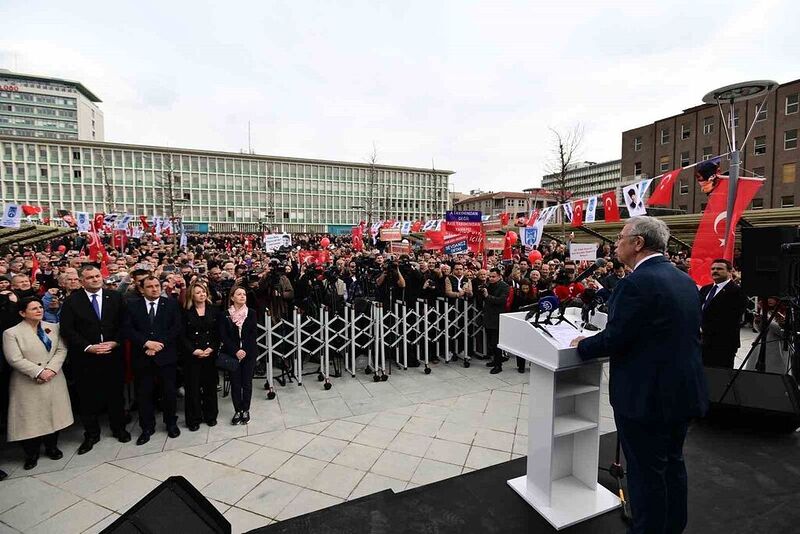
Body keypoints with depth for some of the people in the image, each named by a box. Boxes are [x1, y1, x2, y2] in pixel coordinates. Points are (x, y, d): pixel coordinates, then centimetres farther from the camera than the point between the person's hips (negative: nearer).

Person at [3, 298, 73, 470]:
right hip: (28, 384, -3)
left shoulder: (53, 328, 5)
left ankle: (52, 447, 30)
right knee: (31, 418, 5)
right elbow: (15, 359, -13)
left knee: (54, 414, 11)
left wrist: (51, 369, -14)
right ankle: (31, 454, 24)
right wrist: (39, 372, -19)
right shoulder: (11, 333, -6)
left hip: (54, 380, 3)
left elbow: (61, 350, 0)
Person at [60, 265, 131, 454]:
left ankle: (119, 428, 27)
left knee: (116, 394, 11)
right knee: (88, 397, 9)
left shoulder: (115, 297, 2)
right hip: (85, 357, -1)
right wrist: (88, 347, -13)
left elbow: (124, 323, 2)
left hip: (113, 354, 1)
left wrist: (114, 342, -11)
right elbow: (67, 329, -5)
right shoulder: (72, 301, -2)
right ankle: (91, 434, 26)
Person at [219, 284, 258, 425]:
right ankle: (237, 411, 19)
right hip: (233, 354, 0)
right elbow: (223, 336, -5)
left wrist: (245, 350, -12)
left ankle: (246, 410, 20)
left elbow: (254, 334, -2)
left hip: (249, 353, 0)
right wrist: (236, 351, -14)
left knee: (247, 382, 6)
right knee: (235, 383, 5)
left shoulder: (251, 313, -1)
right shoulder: (225, 315, -1)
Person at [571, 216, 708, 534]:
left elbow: (614, 339, -21)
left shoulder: (638, 282, -22)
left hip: (647, 395, -9)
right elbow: (672, 335, 13)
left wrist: (582, 346, -4)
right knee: (673, 464, 23)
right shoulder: (685, 280, 7)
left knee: (646, 472, 7)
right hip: (683, 391, 9)